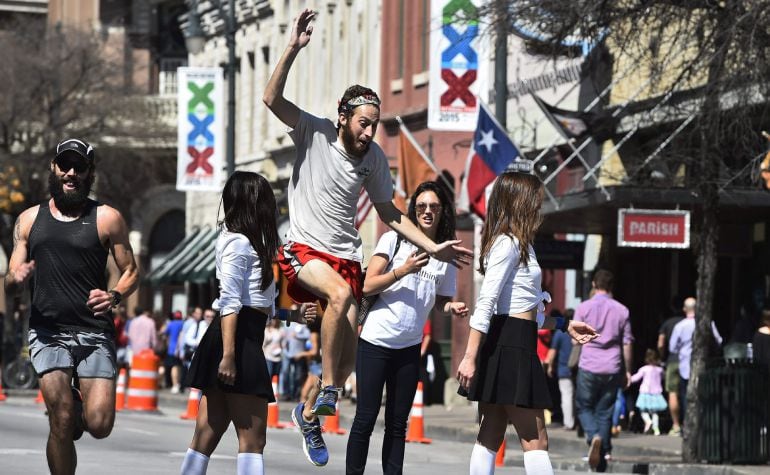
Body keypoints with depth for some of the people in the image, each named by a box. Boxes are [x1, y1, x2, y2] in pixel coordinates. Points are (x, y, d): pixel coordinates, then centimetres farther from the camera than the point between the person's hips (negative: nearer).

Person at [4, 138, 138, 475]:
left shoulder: (107, 219, 6)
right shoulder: (29, 220, 12)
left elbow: (130, 271, 9)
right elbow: (9, 285, 13)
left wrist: (114, 296, -13)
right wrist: (16, 279, -12)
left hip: (94, 333, -1)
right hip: (47, 332, 1)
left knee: (99, 425, -10)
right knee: (61, 425, -11)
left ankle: (80, 407, 26)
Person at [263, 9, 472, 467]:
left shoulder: (374, 158, 4)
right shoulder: (315, 132, -7)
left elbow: (389, 212, 16)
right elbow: (272, 98, -21)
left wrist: (432, 247, 8)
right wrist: (294, 48, -30)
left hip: (346, 256, 5)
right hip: (304, 250, -5)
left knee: (349, 355, -1)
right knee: (341, 293, -37)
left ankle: (310, 413, 26)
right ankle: (328, 387, -25)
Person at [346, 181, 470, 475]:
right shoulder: (395, 240, -3)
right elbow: (368, 286, -8)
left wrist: (452, 308, -6)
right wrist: (403, 270, -19)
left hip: (410, 347, 4)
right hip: (376, 341, -4)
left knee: (397, 423, 7)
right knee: (365, 419, -4)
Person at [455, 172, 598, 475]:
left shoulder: (517, 245, 20)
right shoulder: (508, 244, -10)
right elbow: (485, 303, -18)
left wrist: (564, 326, 26)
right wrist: (470, 357, -24)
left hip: (515, 345, 10)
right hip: (511, 344, -10)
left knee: (491, 436, 6)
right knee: (535, 439, -9)